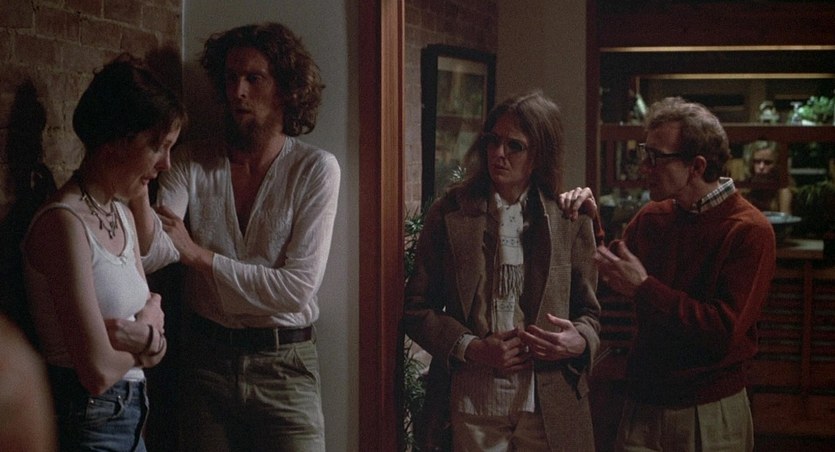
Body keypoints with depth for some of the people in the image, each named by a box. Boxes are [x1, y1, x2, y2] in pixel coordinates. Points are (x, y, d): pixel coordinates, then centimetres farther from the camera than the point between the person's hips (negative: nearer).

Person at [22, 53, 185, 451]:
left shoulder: (122, 216, 8)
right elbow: (98, 371, -25)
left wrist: (145, 336, -16)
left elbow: (157, 350, 7)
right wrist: (147, 330, -6)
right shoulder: (64, 223, -19)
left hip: (128, 418, 8)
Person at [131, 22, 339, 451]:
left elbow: (298, 287, -14)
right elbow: (154, 253, -16)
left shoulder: (316, 169, -7)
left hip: (284, 365, -2)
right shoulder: (193, 162, -1)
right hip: (205, 359, 2)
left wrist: (198, 255, -12)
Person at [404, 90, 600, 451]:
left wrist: (579, 342, -12)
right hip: (470, 407, -1)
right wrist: (471, 349, -12)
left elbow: (588, 312, 10)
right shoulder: (449, 213, 2)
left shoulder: (571, 220, 4)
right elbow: (416, 307, 3)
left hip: (550, 408, 1)